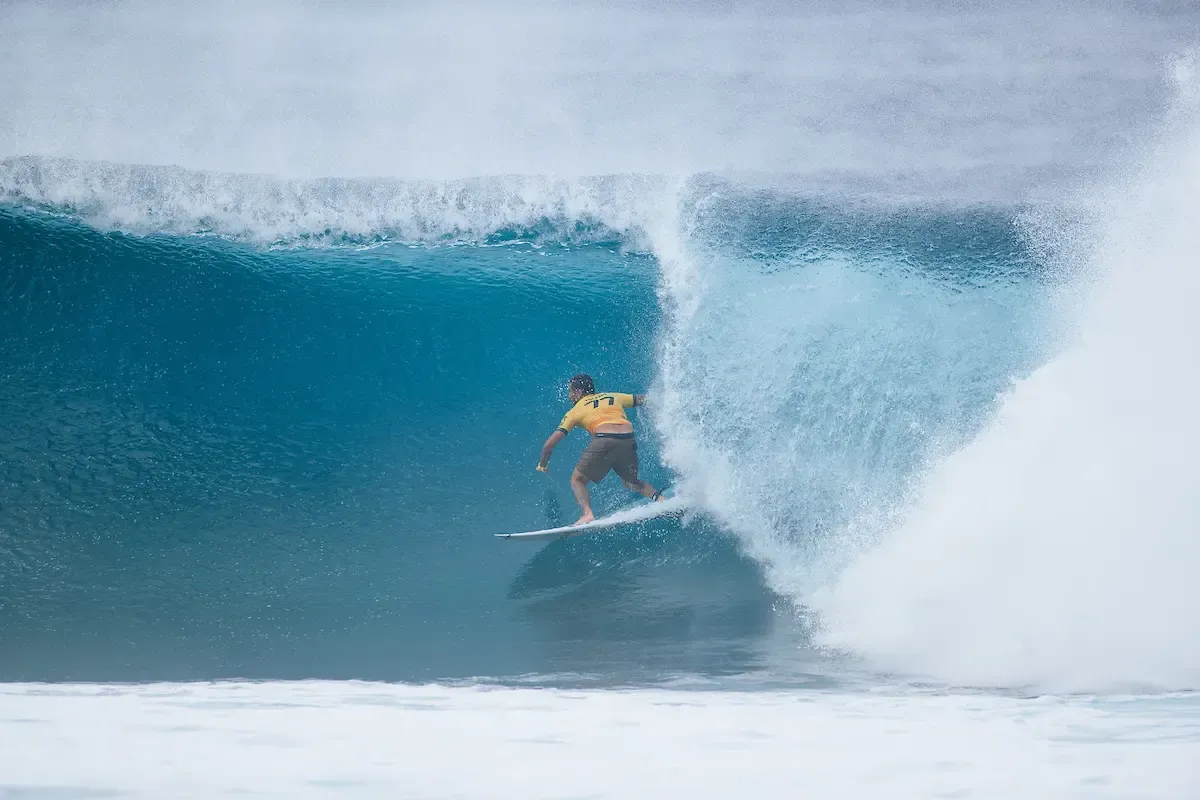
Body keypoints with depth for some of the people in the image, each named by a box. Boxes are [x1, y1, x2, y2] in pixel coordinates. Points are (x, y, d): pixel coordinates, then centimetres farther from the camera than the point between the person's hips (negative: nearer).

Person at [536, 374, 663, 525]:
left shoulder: (576, 410, 20)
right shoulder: (614, 396, 29)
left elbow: (550, 443, 19)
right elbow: (644, 399, 35)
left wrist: (542, 464, 35)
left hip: (604, 440, -4)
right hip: (628, 441, 4)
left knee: (577, 480, 13)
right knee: (632, 483, 27)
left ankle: (588, 514, -11)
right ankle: (660, 498, 3)